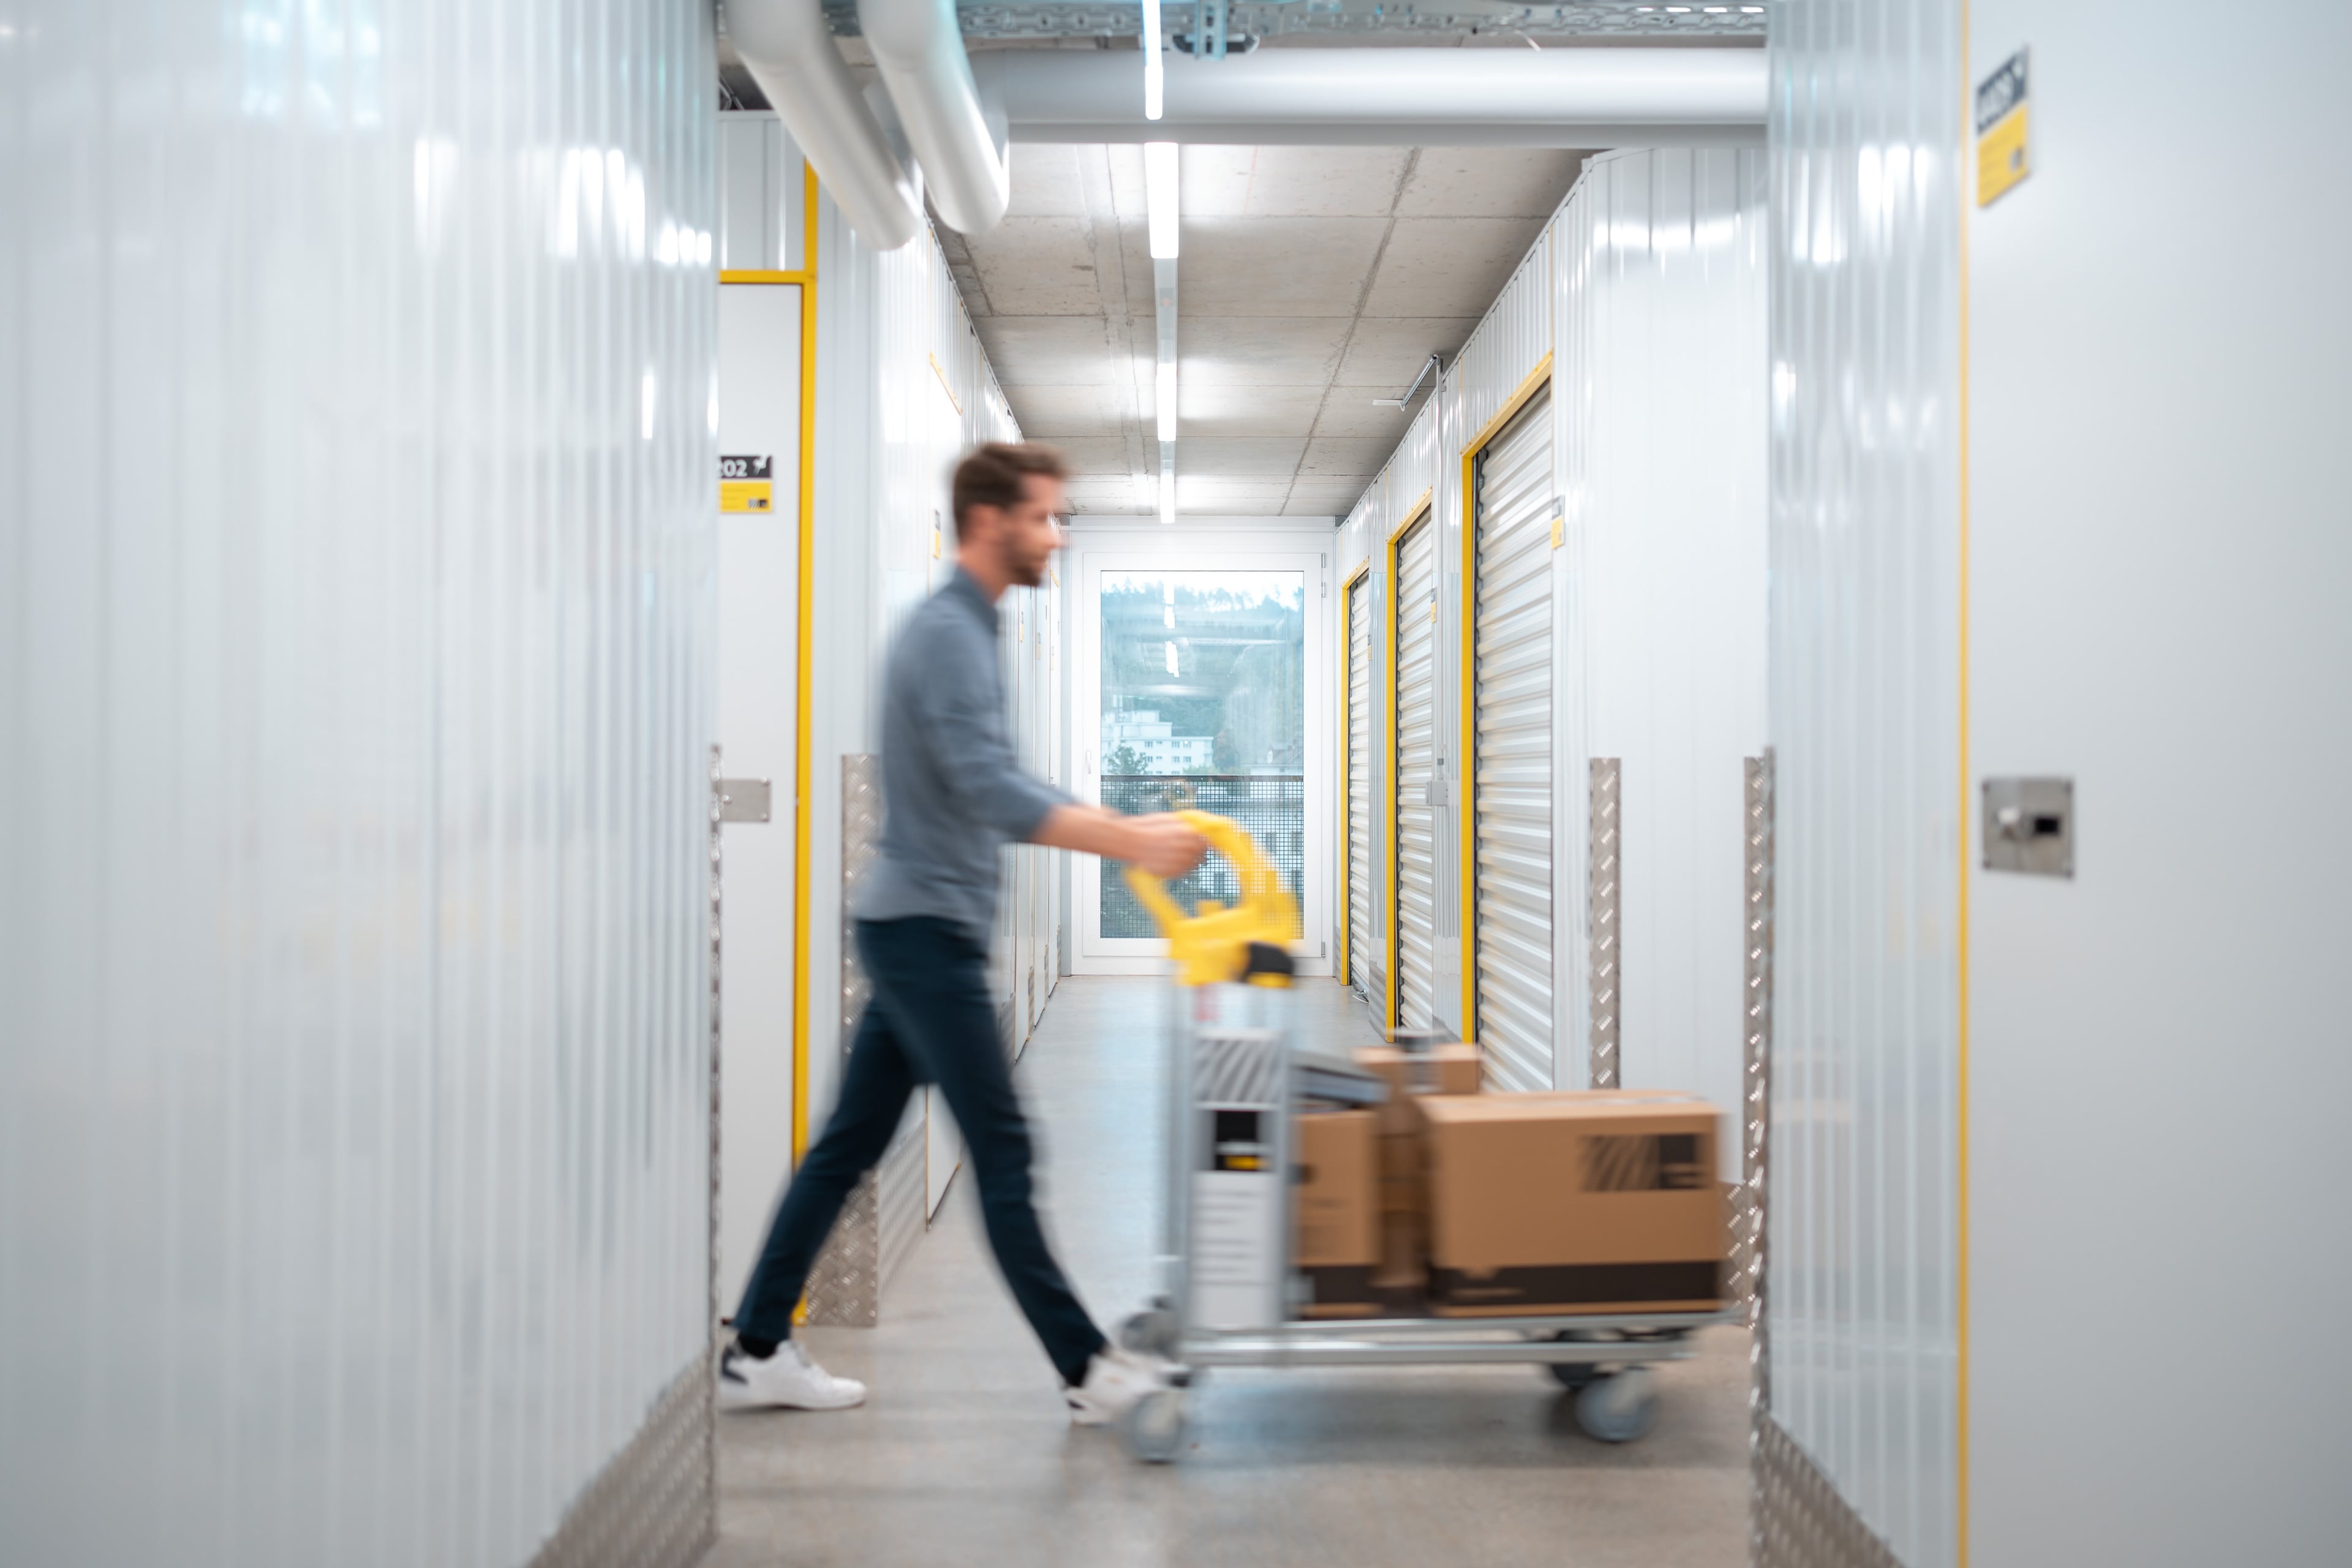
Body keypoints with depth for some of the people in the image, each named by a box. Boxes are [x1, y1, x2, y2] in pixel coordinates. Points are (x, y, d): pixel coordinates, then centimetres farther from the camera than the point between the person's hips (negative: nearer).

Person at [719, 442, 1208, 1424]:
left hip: (915, 932, 10)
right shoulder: (948, 633, -16)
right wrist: (1129, 844, -25)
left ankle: (756, 1352, 20)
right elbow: (991, 794, -25)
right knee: (1002, 1158, -4)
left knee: (849, 1147, 12)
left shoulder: (967, 626, 17)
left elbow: (991, 789, 23)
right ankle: (1088, 1372, 5)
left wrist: (1120, 828, 17)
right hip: (926, 931, -10)